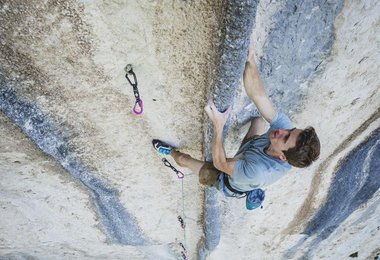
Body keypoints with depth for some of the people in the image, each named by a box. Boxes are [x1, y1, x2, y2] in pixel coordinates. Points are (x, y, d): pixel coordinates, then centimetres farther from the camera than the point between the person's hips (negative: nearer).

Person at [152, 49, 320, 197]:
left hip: (229, 184, -4)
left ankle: (171, 152, 43)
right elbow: (258, 95, -38)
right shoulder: (285, 126, -36)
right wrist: (249, 60, -50)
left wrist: (218, 126, -49)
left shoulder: (258, 172, -50)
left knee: (183, 159, 5)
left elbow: (220, 163, -37)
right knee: (258, 120, 15)